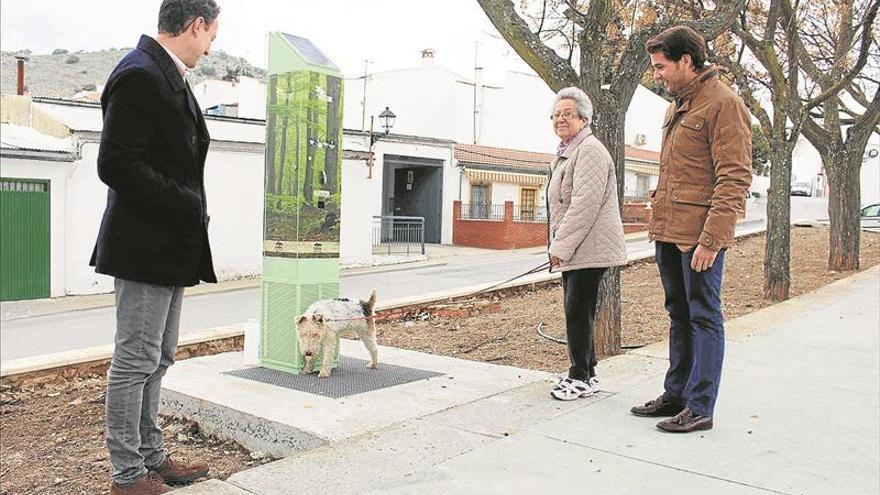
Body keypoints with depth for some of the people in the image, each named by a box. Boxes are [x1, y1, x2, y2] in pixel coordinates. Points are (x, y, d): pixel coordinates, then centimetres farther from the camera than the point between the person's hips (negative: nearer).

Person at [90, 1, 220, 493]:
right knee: (136, 360, 0)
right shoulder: (139, 75, -15)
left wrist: (191, 212, 9)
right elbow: (116, 165, -21)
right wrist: (190, 207, -17)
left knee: (157, 360, 16)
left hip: (171, 248, 10)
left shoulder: (169, 77, 16)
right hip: (145, 247, -10)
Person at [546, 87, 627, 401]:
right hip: (573, 250, 10)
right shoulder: (566, 153, 22)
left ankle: (581, 378, 4)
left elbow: (585, 203, -21)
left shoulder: (589, 150, -11)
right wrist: (558, 245, 20)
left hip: (589, 248, -10)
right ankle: (585, 374, 23)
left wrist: (560, 246, -19)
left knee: (578, 312, -6)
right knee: (576, 312, 13)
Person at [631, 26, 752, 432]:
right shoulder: (676, 107, 18)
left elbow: (735, 178, -16)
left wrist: (711, 239, -22)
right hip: (668, 232, 9)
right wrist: (659, 223, 16)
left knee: (704, 318, 0)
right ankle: (675, 395, 26)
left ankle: (700, 408, 8)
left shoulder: (723, 103, -10)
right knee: (679, 315, 16)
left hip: (698, 235, -9)